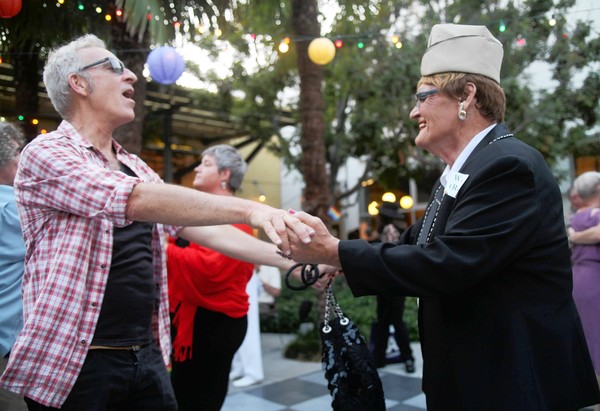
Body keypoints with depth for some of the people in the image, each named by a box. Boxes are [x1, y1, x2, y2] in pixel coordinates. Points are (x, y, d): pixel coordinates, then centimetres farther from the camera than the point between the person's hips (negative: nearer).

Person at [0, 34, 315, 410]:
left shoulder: (136, 168, 11)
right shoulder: (45, 154, -11)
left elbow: (200, 227, 6)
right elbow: (138, 201, -27)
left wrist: (290, 260, -1)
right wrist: (249, 209, -31)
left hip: (147, 355, 6)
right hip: (74, 364, -6)